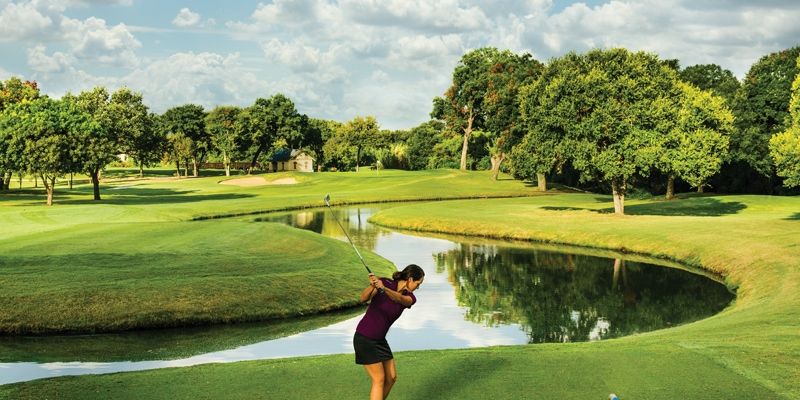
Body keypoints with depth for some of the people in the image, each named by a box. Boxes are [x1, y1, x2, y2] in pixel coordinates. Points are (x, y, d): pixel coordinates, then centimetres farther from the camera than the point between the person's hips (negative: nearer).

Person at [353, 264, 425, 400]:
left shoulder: (410, 298, -3)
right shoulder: (384, 282, -14)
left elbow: (399, 298, -28)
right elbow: (363, 298, -27)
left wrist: (384, 288, -49)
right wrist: (372, 285, -48)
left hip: (379, 340, 7)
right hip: (364, 338, -7)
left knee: (392, 378, 11)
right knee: (379, 380, -7)